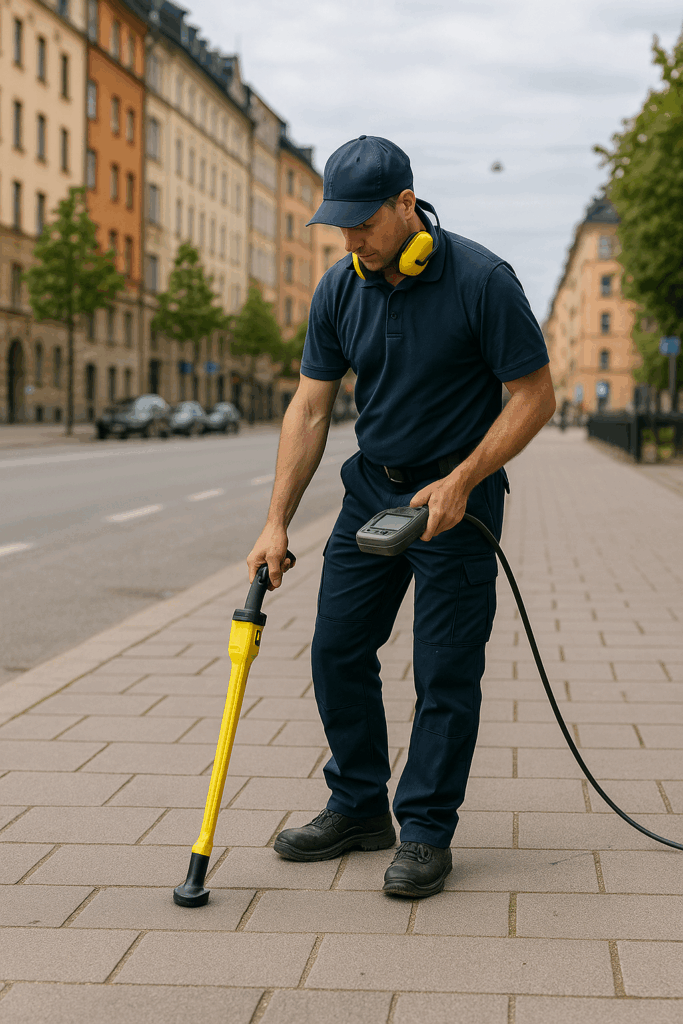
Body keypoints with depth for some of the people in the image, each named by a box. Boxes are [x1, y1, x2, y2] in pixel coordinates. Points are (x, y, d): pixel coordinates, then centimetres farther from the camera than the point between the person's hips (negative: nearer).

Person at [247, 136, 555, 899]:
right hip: (371, 490, 6)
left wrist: (460, 482, -21)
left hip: (455, 496, -5)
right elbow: (310, 408, 1)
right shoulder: (339, 289, -3)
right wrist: (276, 522, -3)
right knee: (337, 649, 7)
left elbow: (535, 395, -14)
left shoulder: (482, 281, -18)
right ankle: (359, 808, 22)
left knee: (446, 672, -2)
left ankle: (427, 830, 10)